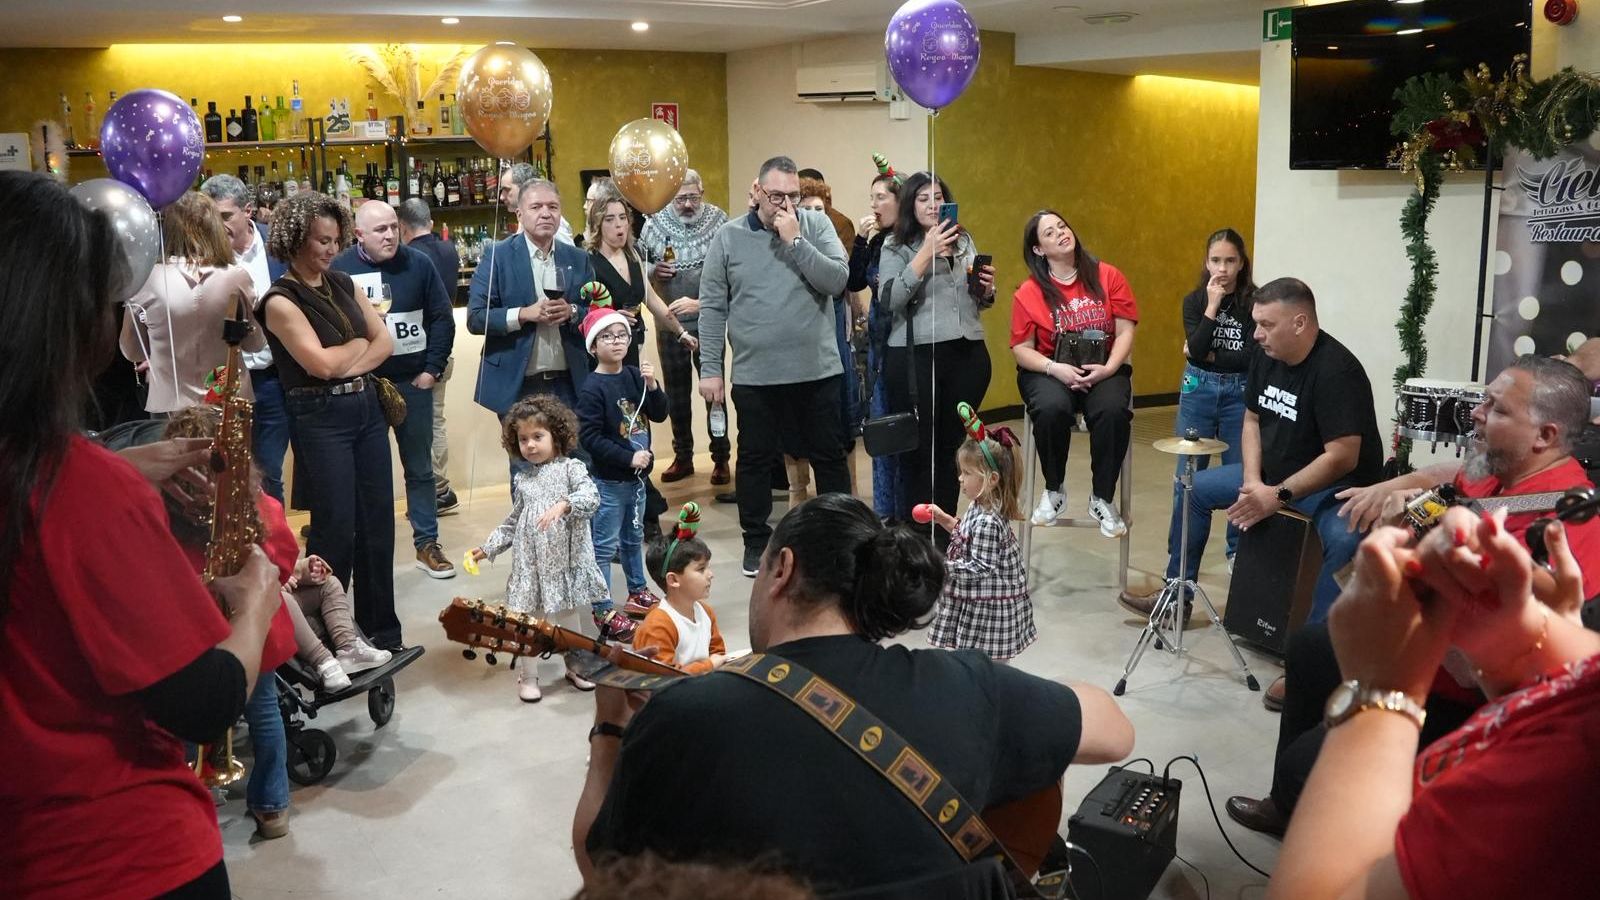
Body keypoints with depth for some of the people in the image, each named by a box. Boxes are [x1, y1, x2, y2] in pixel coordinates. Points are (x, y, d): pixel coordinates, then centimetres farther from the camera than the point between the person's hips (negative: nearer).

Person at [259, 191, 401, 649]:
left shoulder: (342, 283, 10)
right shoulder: (281, 301, -10)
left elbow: (385, 341, 7)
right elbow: (320, 362, -18)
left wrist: (349, 366, -10)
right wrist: (359, 343, -1)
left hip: (367, 408, 6)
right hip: (322, 419, -6)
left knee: (378, 523, 9)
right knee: (335, 528, 0)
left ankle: (382, 631, 21)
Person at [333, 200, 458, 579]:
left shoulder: (418, 264, -1)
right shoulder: (340, 269, -6)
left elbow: (442, 317, 2)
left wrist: (432, 369, -2)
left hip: (412, 381, 2)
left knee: (419, 466, 10)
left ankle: (427, 543, 20)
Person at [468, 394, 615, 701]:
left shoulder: (571, 468, -4)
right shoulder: (521, 478, 9)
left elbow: (591, 498, -20)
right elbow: (513, 522, 16)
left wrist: (563, 505, -37)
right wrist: (487, 548, 13)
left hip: (566, 559, -2)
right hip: (530, 561, 3)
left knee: (569, 614, 12)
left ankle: (575, 666, 31)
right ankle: (527, 676, 18)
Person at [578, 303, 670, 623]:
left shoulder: (633, 376, 3)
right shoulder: (593, 388, -16)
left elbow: (659, 415, 4)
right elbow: (589, 437, -19)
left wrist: (652, 385, -13)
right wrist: (628, 458, -21)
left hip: (636, 475, 7)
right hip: (609, 480, -7)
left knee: (634, 538, 22)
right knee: (605, 545, 0)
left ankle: (638, 593, 37)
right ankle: (603, 609, 8)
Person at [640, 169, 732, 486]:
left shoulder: (718, 221, -7)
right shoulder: (655, 223, 1)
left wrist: (701, 304, -20)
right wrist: (654, 272, -12)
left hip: (708, 322, -3)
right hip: (668, 322, 3)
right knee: (676, 392, 12)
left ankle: (721, 458, 15)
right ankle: (682, 457, 25)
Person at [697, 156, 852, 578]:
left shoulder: (816, 226, 0)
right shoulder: (728, 237, 0)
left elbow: (837, 280, -12)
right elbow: (712, 307, 0)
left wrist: (795, 240, -16)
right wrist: (710, 369, -2)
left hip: (818, 370, 0)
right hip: (755, 375, 0)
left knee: (829, 456, 11)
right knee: (755, 460, 11)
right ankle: (756, 541, 26)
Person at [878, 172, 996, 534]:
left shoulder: (964, 240, 13)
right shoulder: (895, 246, 0)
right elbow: (889, 300, -14)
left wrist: (986, 290, -1)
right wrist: (926, 253, -17)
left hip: (968, 355, 4)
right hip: (915, 358, -4)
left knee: (953, 447, 10)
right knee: (919, 450, 1)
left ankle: (945, 531, 21)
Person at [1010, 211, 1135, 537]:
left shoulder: (1108, 277, 3)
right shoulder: (1028, 293, 0)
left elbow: (1126, 331, 0)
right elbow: (1022, 348, -1)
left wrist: (1109, 368, -16)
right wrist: (1055, 369, -18)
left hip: (1104, 370, 1)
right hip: (1049, 371, -1)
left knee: (1114, 411, -31)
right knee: (1052, 410, -34)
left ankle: (1101, 498, -10)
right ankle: (1054, 491, -7)